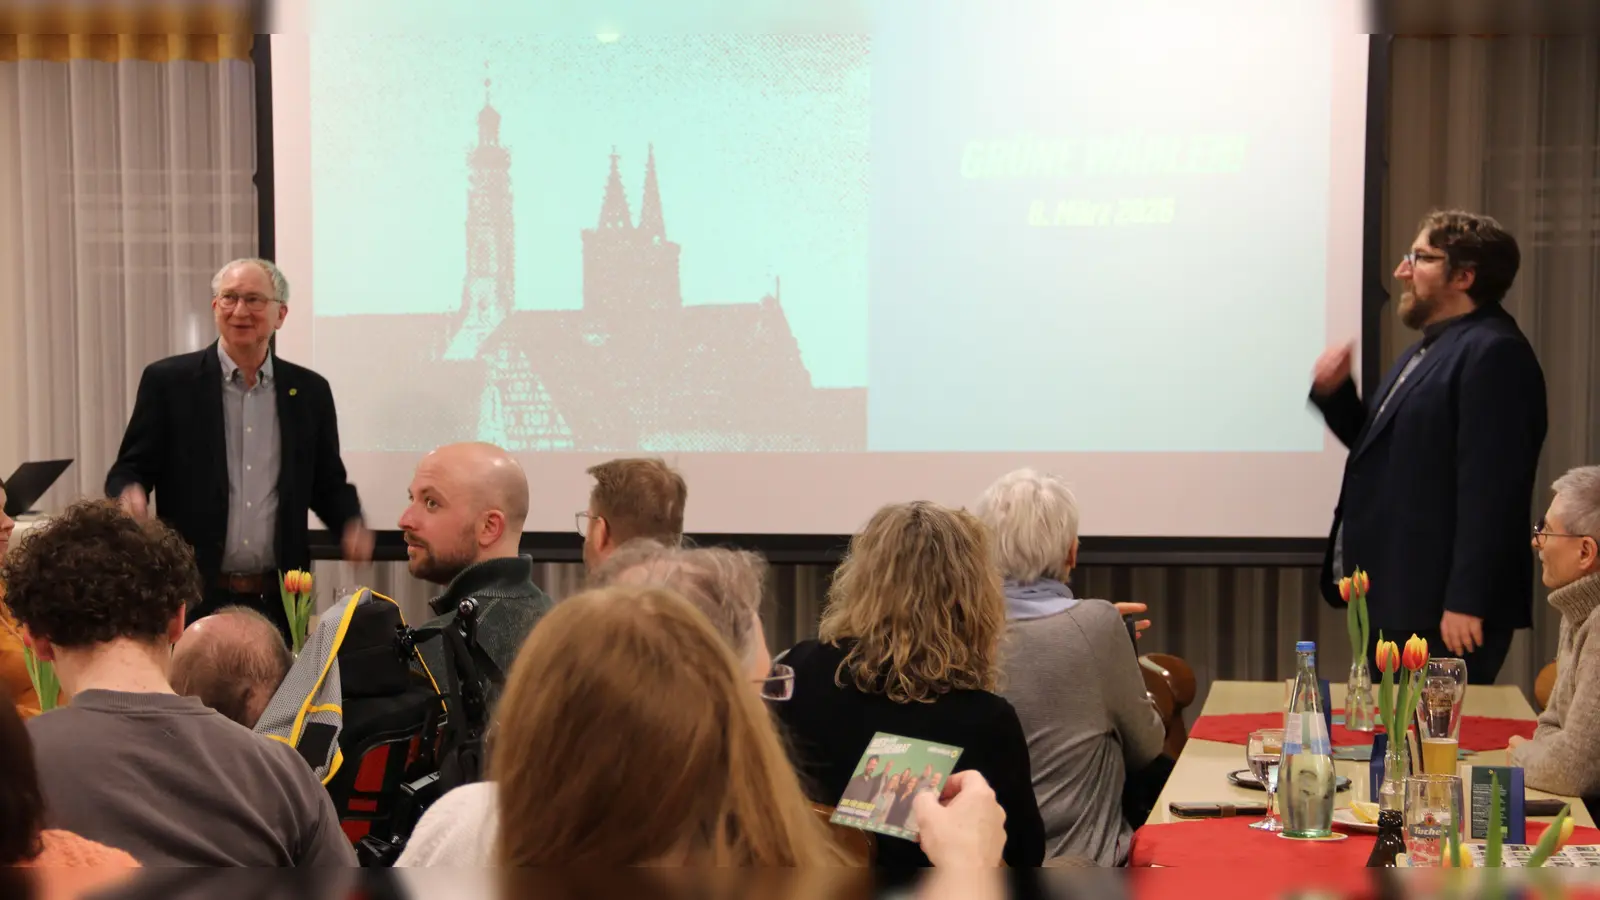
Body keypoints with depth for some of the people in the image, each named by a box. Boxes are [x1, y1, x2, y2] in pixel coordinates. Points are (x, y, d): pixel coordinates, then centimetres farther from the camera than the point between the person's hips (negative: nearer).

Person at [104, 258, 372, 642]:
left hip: (279, 600, 2)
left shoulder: (309, 391, 8)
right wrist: (130, 495, -20)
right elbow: (129, 471, 3)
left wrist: (352, 525, -6)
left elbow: (329, 484, 15)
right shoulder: (168, 381, 2)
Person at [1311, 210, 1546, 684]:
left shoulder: (1493, 353, -15)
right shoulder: (1433, 347, 18)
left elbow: (1490, 489, -21)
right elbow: (1385, 449, 24)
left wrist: (1466, 603, -24)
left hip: (1441, 610, -10)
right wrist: (1334, 394, 7)